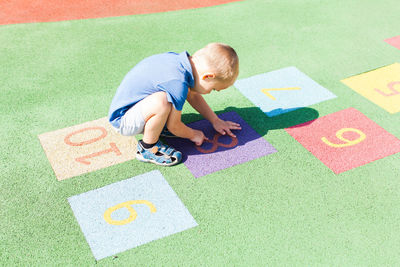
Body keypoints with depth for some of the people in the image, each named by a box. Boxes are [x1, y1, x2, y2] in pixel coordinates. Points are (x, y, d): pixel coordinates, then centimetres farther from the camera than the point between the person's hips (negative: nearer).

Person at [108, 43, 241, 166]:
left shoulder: (180, 59, -5)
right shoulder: (178, 84, -32)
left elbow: (193, 96, 14)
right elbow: (174, 126, -18)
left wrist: (215, 121, 18)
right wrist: (193, 135, 1)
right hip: (122, 119, -9)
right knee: (161, 102, -37)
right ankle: (148, 147, -12)